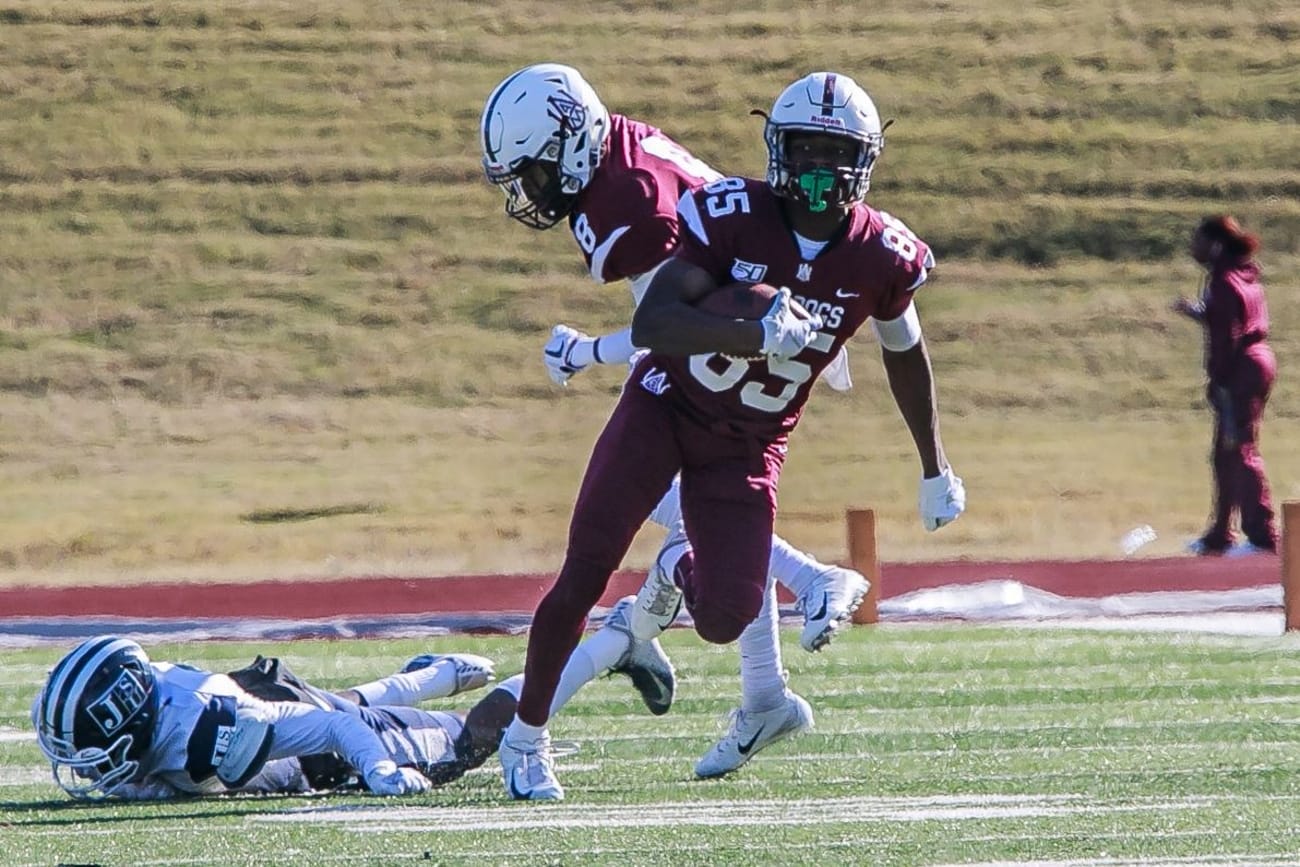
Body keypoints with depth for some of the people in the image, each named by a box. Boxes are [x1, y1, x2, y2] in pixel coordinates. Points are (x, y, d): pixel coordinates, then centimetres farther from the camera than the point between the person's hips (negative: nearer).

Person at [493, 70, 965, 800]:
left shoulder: (882, 257, -12)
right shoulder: (733, 217, -20)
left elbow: (905, 354, 9)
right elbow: (651, 323, -31)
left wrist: (936, 470, 19)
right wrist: (757, 337, -45)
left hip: (748, 445, 2)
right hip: (667, 406, -2)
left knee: (725, 620, -10)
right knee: (585, 575, -9)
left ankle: (679, 569, 29)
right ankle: (527, 734, 13)